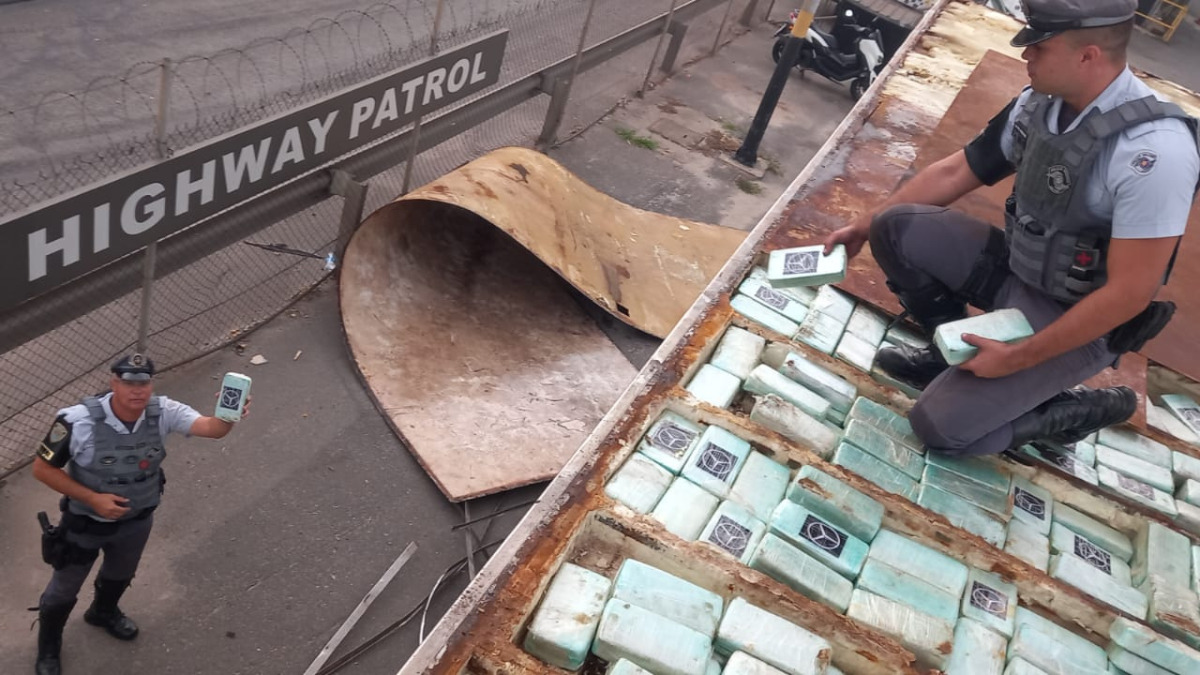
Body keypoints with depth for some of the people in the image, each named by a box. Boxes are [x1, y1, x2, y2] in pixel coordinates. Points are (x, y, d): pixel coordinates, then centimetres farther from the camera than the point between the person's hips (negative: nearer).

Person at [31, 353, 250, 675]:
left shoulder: (162, 412, -24)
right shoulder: (79, 421, -31)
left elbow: (210, 428, -39)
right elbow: (42, 468, -20)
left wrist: (229, 416, -63)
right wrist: (92, 498, -28)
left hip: (137, 520, 3)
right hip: (85, 523, -3)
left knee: (120, 575, 32)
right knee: (64, 590, 20)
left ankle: (103, 612, 65)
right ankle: (48, 649, 50)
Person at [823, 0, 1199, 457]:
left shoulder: (1156, 150, -29)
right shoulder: (1038, 105, -7)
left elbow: (1128, 294, -26)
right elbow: (954, 172, 6)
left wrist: (1018, 359, -22)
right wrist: (866, 226, 7)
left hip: (1079, 322, -7)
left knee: (939, 424, -16)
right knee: (895, 230, -8)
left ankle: (1077, 410, 7)